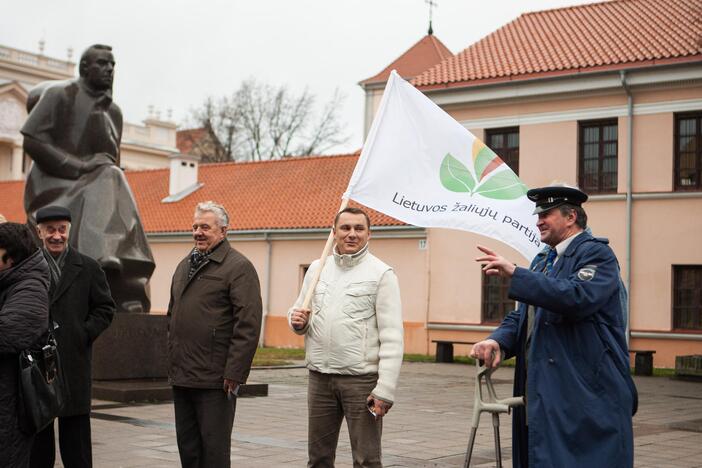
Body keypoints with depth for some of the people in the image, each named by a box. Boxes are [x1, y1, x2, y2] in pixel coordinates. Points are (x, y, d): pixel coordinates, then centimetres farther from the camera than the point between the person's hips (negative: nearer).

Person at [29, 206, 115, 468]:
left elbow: (105, 308, 6)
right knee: (37, 434, 9)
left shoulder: (88, 268, 5)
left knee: (76, 434, 3)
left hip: (74, 364, 0)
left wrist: (84, 334, -5)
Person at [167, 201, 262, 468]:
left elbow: (248, 325, -15)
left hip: (215, 380, -8)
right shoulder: (184, 266, 17)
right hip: (181, 377, 8)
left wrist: (235, 374, -18)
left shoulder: (238, 267, -9)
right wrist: (172, 361, 19)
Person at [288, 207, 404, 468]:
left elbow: (392, 338, -9)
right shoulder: (317, 268, 12)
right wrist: (297, 321, -3)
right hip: (320, 377, 5)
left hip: (362, 379, -5)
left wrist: (385, 390, -16)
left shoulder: (381, 274, -4)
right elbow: (299, 313, 22)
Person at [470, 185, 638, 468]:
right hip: (543, 395, 8)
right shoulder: (542, 261, 22)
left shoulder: (596, 253, -4)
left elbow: (579, 298, -23)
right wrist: (498, 341, -5)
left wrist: (515, 274, -22)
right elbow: (522, 317, 17)